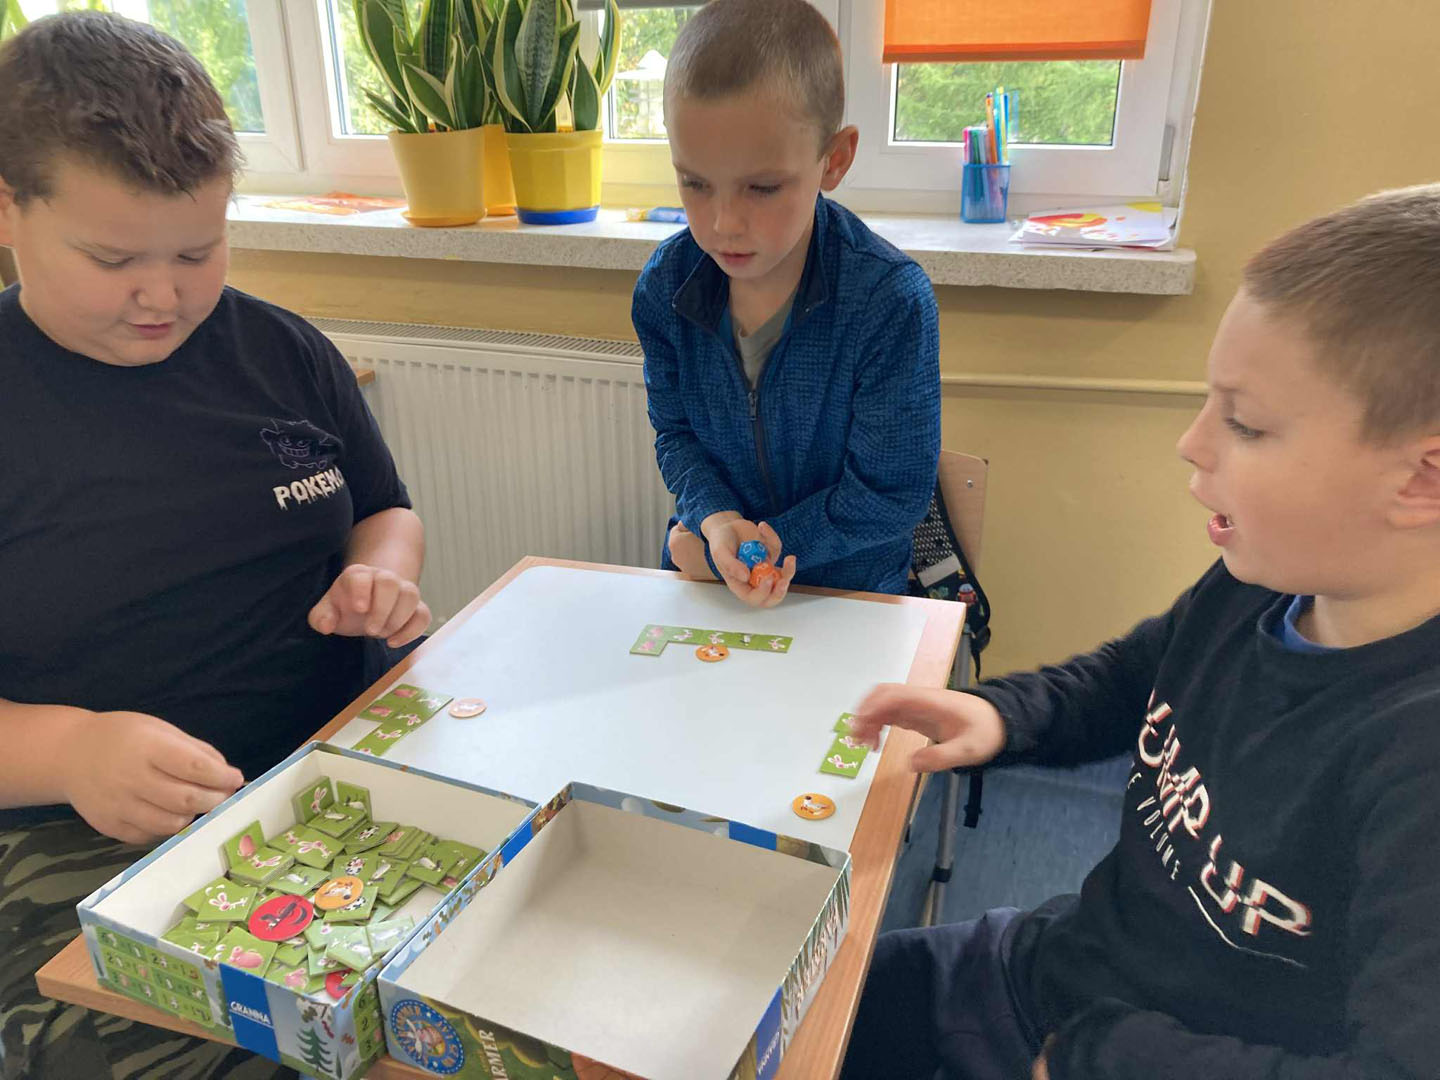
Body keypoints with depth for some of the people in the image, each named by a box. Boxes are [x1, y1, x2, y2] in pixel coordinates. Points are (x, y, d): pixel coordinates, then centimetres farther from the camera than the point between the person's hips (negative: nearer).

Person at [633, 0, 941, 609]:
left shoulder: (891, 301, -21)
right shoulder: (664, 287, -8)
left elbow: (892, 494, -17)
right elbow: (675, 433, 2)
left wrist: (745, 549, -17)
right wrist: (715, 521, -19)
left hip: (848, 586, -3)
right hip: (705, 567, 3)